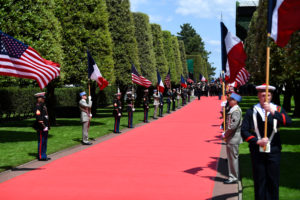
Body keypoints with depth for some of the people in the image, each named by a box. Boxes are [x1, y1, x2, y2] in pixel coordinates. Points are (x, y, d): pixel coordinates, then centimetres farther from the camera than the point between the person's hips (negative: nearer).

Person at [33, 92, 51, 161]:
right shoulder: (38, 106, -15)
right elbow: (38, 117, -22)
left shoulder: (43, 105, 16)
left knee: (44, 141, 15)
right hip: (41, 128, -10)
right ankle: (41, 156, 1)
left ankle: (43, 155, 23)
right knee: (41, 141, -5)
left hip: (45, 127, 10)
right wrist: (43, 125, -22)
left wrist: (47, 126, 20)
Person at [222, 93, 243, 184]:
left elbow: (233, 126, -23)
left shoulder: (236, 111, -17)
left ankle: (233, 178, 5)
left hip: (233, 139, -10)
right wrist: (225, 134, 11)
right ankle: (232, 176, 23)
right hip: (231, 138, 10)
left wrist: (225, 134, -14)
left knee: (233, 158, -2)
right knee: (231, 158, 15)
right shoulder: (232, 110, 12)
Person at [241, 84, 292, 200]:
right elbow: (244, 131, -1)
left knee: (273, 181, 5)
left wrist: (272, 112, -24)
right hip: (257, 152, 0)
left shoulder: (278, 110, 5)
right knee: (259, 181, 4)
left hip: (273, 151, 1)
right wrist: (257, 141, -14)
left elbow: (288, 122, -15)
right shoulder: (251, 112, 3)